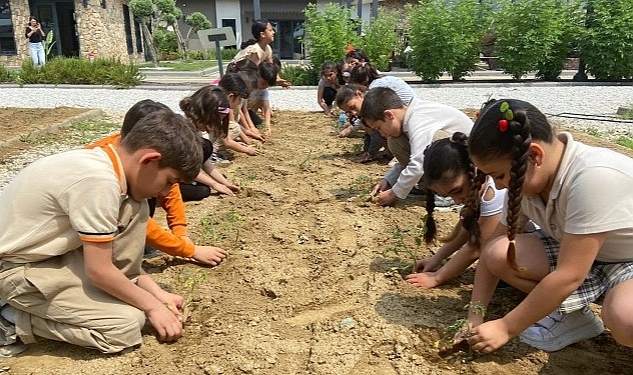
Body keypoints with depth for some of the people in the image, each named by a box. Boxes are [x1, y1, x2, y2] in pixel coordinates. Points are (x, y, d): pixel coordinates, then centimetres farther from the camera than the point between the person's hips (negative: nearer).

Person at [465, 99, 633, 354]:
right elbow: (493, 251, -4)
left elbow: (569, 276, -32)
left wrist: (506, 328, -23)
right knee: (497, 254, -17)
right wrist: (475, 316, -11)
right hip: (578, 254, 7)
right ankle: (571, 315, 1)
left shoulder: (593, 178, -35)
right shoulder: (526, 178, -12)